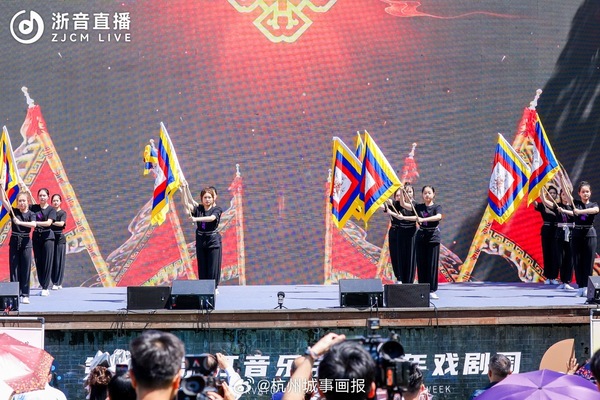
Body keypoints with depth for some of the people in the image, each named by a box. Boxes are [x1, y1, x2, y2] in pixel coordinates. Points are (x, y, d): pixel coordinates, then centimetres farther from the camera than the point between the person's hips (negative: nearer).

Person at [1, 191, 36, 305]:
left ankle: (25, 295, 2)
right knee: (14, 268, 1)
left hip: (26, 242, -1)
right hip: (14, 241, 1)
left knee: (25, 269, -1)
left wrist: (20, 222, -27)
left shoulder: (31, 214, 2)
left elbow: (33, 224, -18)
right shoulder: (14, 212, 5)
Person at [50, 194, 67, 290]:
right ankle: (54, 282, 9)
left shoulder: (62, 213, 1)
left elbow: (61, 223, -15)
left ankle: (57, 283, -1)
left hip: (59, 238, -3)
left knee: (59, 261, -3)